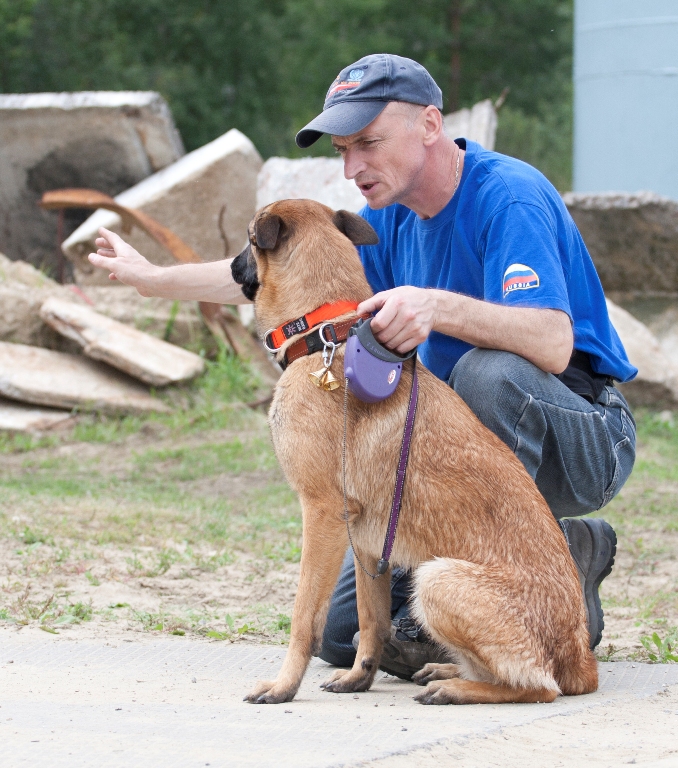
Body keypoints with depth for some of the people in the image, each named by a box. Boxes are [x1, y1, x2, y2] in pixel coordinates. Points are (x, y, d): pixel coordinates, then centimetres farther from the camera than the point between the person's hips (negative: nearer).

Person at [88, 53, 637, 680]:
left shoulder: (508, 198, -21)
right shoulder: (394, 214, 6)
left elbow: (552, 345, -36)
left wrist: (438, 306, -49)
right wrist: (155, 280, 26)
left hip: (583, 446, -8)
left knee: (489, 371, -40)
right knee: (342, 635, 0)